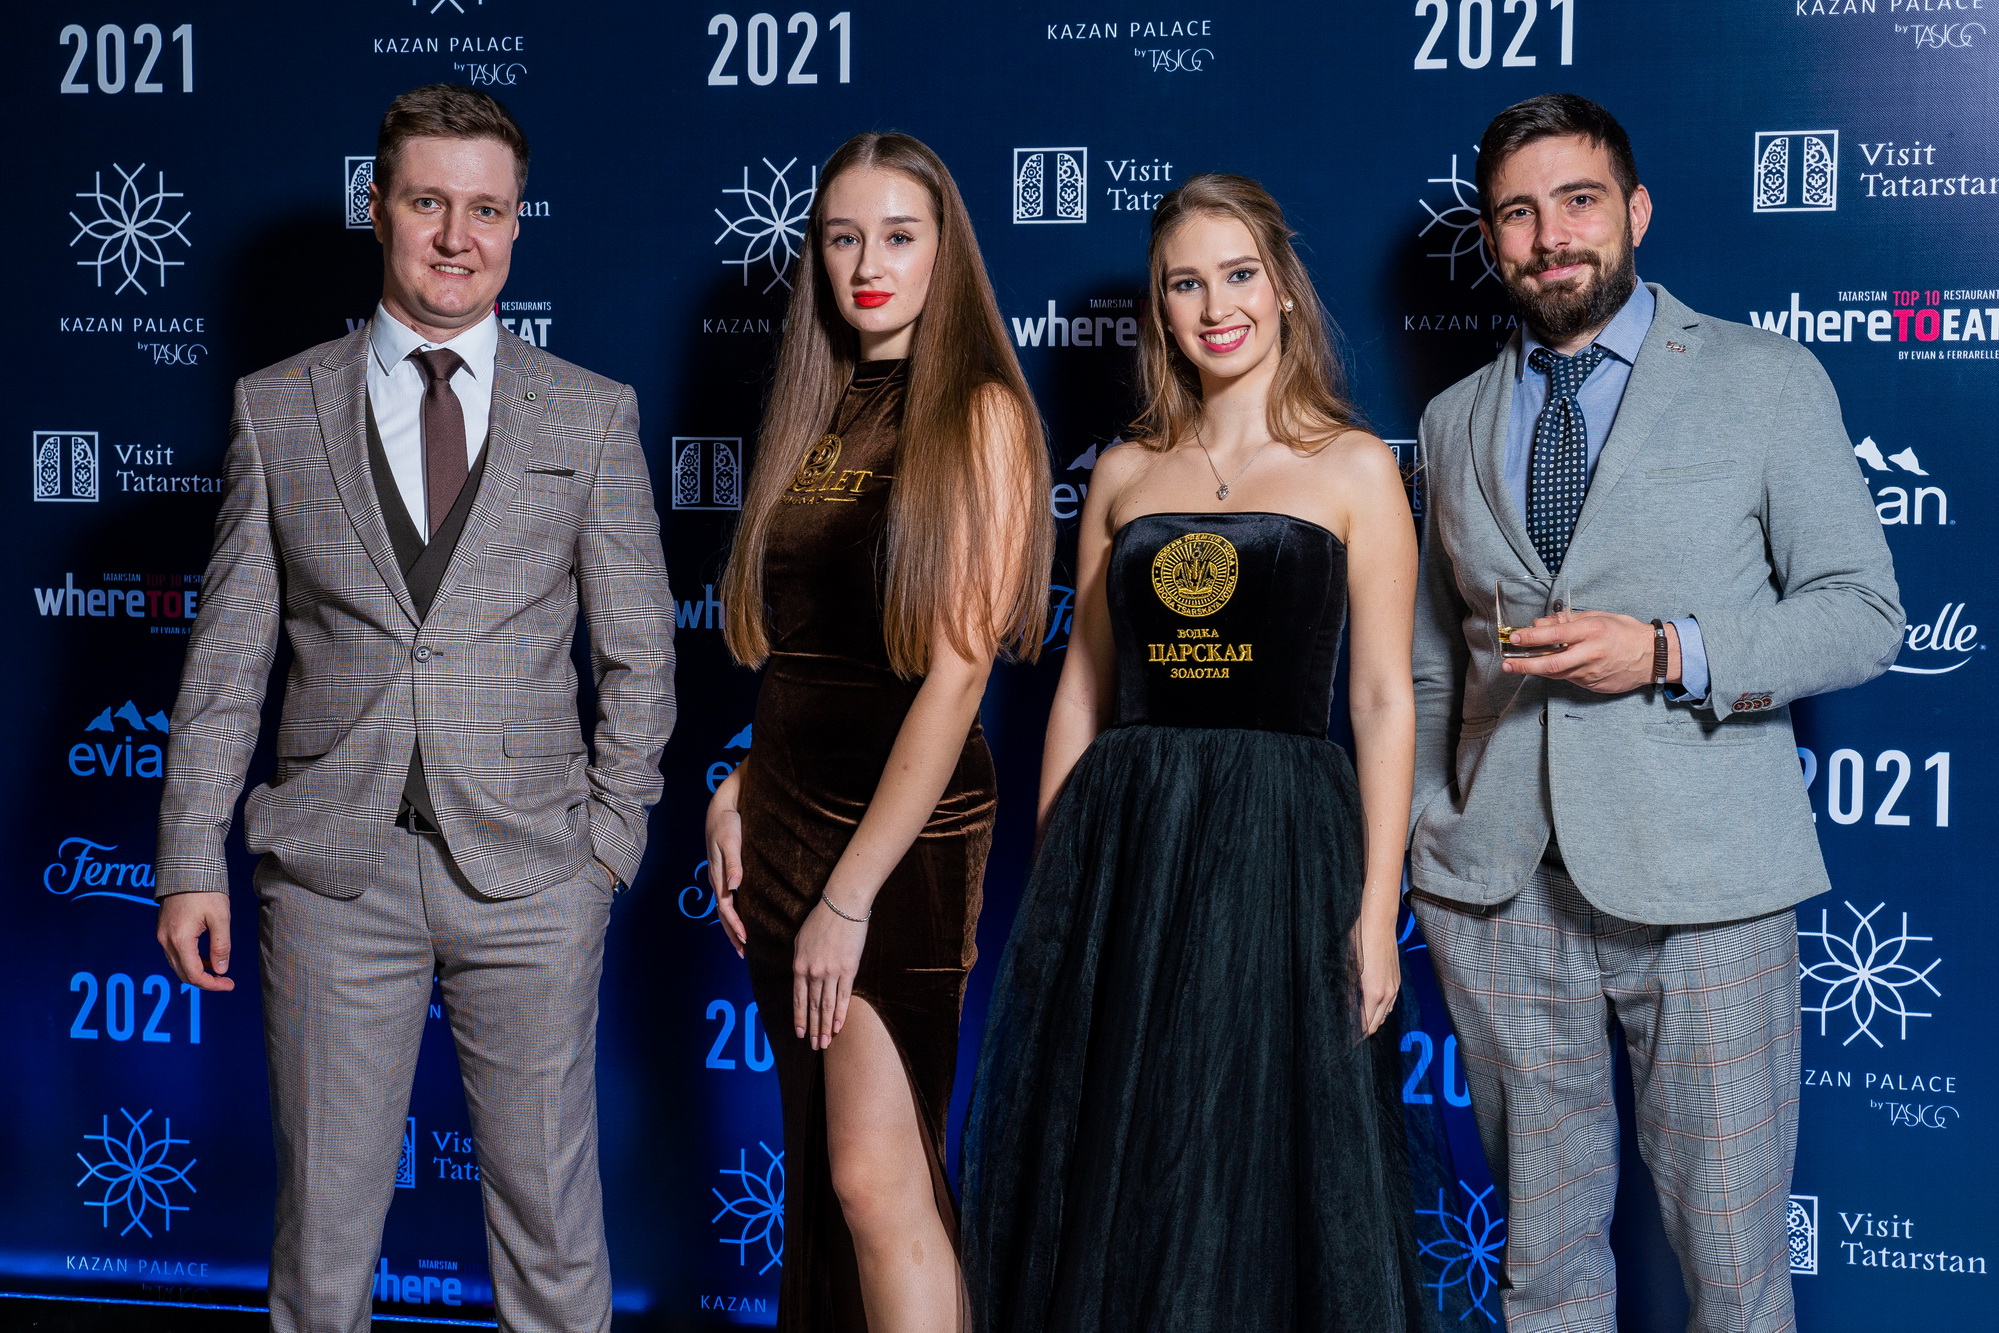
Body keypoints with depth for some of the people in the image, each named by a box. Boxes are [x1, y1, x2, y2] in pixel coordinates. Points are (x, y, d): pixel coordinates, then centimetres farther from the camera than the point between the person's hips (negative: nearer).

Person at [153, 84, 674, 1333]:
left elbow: (640, 652, 7)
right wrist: (191, 861, 1)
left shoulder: (593, 415, 4)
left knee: (552, 1220, 7)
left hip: (533, 878, 0)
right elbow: (228, 656, 6)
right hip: (336, 870, 0)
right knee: (326, 1217, 8)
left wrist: (610, 841, 0)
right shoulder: (278, 410, 5)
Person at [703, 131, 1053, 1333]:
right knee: (818, 1165, 12)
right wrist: (736, 792, 1)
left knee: (875, 1176, -9)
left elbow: (958, 666, -15)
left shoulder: (980, 411, -9)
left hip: (907, 824, -6)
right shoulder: (815, 413, 11)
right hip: (786, 809, 7)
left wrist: (850, 893, -17)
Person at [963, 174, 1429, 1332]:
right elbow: (1083, 686, 12)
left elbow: (1385, 699, -2)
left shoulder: (1352, 467, 2)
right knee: (1109, 1166, 8)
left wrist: (1377, 907, -9)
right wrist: (1050, 877, 6)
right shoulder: (1124, 474, 11)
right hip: (1123, 844, 3)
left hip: (1280, 843, -3)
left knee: (1264, 1168, 3)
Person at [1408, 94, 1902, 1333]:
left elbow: (1862, 615, 0)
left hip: (1699, 882, -3)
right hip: (1496, 892, 3)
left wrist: (1671, 655, -14)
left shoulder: (1770, 381, 3)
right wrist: (1419, 836, 10)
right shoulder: (1455, 420, 14)